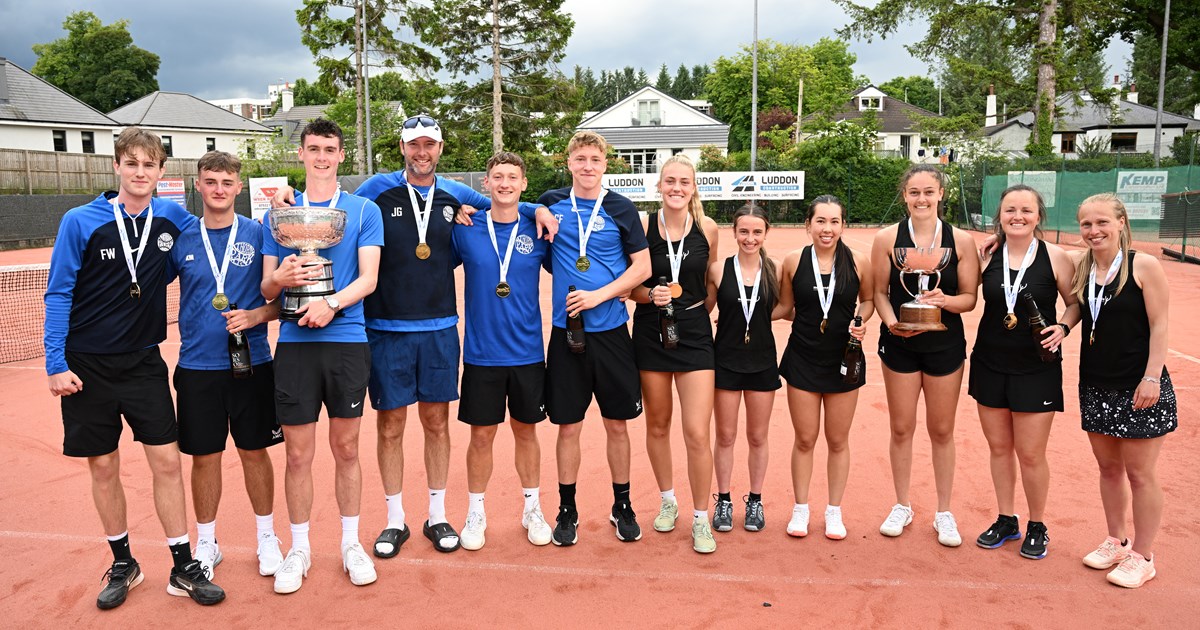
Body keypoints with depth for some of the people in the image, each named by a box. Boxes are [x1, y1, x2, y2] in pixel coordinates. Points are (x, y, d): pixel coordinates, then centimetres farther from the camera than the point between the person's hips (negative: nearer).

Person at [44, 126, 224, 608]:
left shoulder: (172, 217, -1)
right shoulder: (80, 222, -8)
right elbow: (59, 295, -5)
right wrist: (56, 363, -10)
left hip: (144, 362, 1)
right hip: (88, 365, -1)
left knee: (167, 462, -1)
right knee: (103, 468, 8)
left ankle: (184, 568, 10)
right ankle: (123, 565, 26)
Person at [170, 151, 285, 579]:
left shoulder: (258, 235, -2)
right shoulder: (181, 240, 2)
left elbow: (282, 298, 0)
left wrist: (254, 316, -17)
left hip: (251, 363, -1)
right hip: (197, 366, 1)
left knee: (254, 451, 9)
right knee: (204, 457, 9)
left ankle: (266, 537, 26)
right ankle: (206, 544, 27)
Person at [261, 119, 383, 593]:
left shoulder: (364, 211, 5)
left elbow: (368, 277, -4)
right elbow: (266, 287, 9)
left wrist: (331, 303, -22)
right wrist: (280, 279, -14)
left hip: (347, 342, -1)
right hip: (294, 343, 1)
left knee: (346, 448, 7)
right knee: (298, 453, 4)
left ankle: (351, 543, 22)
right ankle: (299, 549, 20)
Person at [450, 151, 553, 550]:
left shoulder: (537, 232, -1)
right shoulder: (466, 231, -3)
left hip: (528, 352, 1)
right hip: (481, 353, -1)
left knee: (526, 431, 13)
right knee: (481, 435, 7)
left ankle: (532, 510, 29)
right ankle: (475, 513, 26)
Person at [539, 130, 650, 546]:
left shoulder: (621, 209, 0)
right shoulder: (550, 203, 4)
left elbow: (642, 267, -2)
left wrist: (598, 296, -12)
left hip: (610, 329, 0)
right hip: (565, 330, 1)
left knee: (617, 423, 9)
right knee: (568, 426, 6)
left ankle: (622, 507, 26)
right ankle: (567, 512, 22)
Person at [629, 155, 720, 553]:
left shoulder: (707, 229, -2)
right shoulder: (643, 226, -6)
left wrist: (699, 308, 11)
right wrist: (651, 295, -19)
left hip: (694, 334, 0)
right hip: (651, 334, 1)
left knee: (697, 433, -6)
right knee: (657, 424, 14)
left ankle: (700, 519, 12)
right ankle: (668, 502, 36)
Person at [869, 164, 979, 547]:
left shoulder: (960, 241, -4)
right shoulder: (887, 238, -4)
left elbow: (969, 298, -1)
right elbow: (880, 293, 0)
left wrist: (945, 300, -22)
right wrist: (891, 321, -18)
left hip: (945, 344, 0)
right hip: (900, 344, 0)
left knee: (941, 430, 10)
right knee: (901, 428, 9)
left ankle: (944, 513, 25)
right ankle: (902, 507, 27)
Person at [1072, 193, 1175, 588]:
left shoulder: (1144, 266, -9)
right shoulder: (1081, 269, 3)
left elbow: (1159, 326, -10)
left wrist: (1152, 377, -15)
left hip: (1138, 387, -5)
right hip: (1096, 385, 5)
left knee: (1140, 473, 5)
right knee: (1108, 468, 15)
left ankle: (1142, 556, 18)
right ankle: (1116, 542, 31)